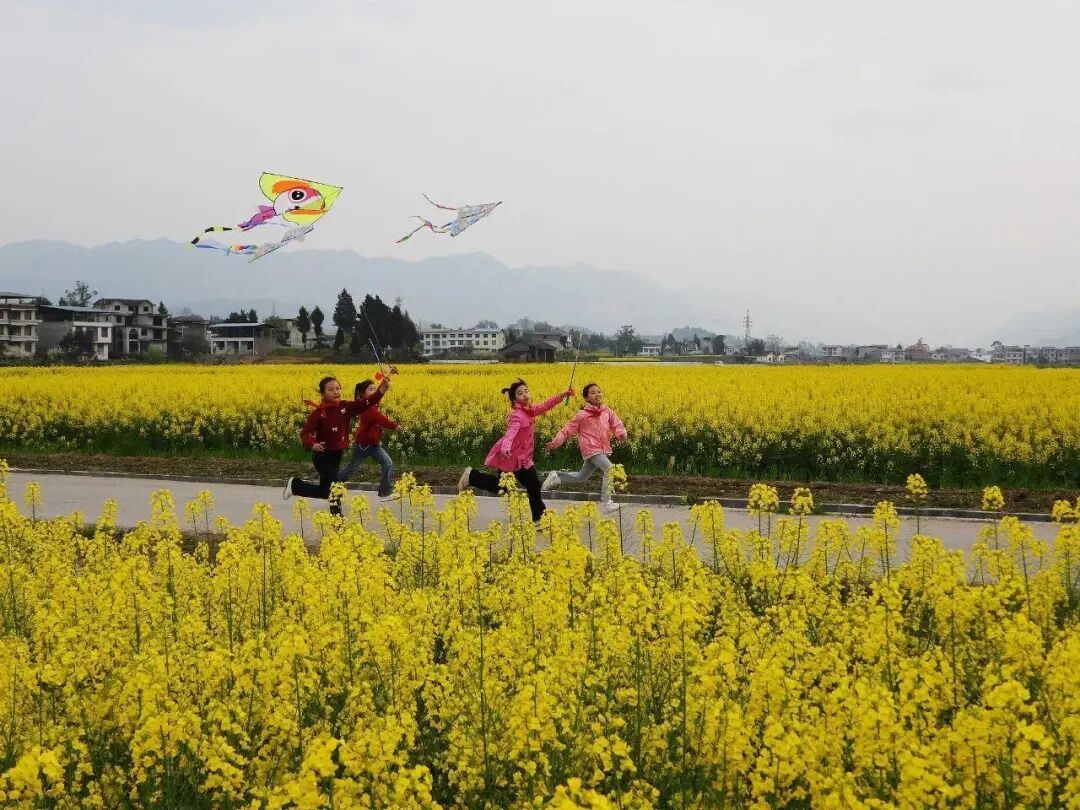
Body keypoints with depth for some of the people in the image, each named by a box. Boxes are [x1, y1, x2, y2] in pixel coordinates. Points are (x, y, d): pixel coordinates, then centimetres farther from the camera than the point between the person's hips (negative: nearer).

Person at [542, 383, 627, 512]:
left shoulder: (607, 412, 6)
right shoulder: (582, 415, -7)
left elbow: (617, 425, 9)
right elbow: (568, 430, -2)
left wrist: (621, 433, -15)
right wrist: (555, 442, -12)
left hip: (604, 450, 6)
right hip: (591, 450, -6)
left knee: (581, 477, 14)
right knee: (609, 469, -23)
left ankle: (556, 477, 33)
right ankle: (606, 502, -14)